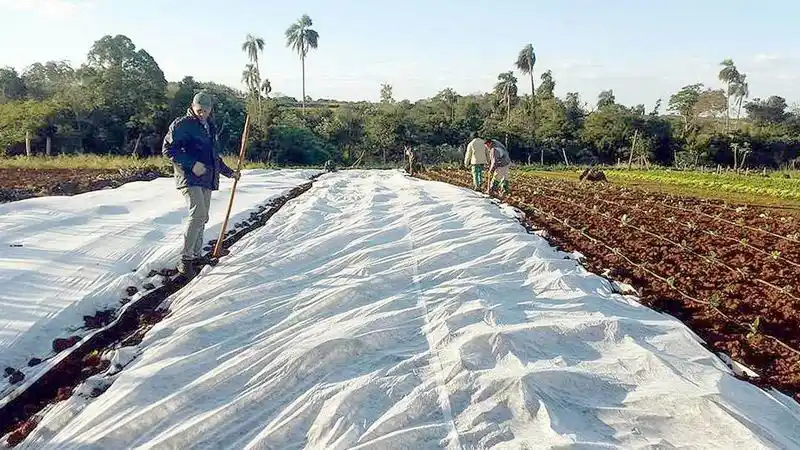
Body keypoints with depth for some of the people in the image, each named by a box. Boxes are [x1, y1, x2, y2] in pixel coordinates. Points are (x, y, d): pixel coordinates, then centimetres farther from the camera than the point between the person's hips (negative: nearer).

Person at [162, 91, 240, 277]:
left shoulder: (210, 127, 19)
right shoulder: (182, 124, -5)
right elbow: (168, 148, -12)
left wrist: (229, 172, 28)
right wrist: (192, 164, -19)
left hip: (207, 179, 8)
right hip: (189, 177, -8)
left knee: (202, 218, 10)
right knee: (198, 214, -22)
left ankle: (196, 256, 21)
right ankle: (186, 258, -15)